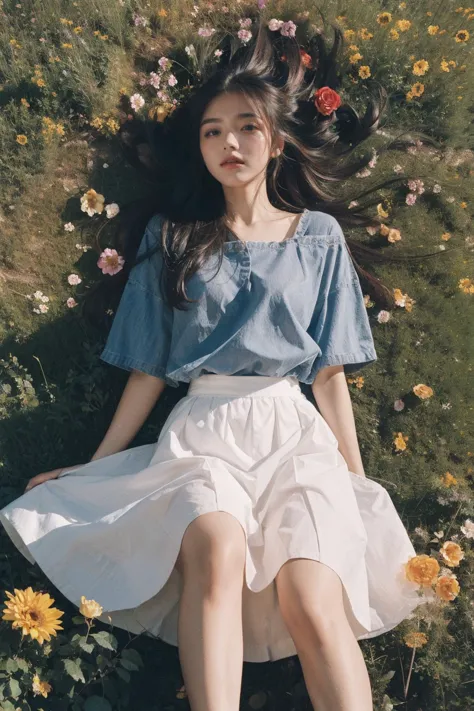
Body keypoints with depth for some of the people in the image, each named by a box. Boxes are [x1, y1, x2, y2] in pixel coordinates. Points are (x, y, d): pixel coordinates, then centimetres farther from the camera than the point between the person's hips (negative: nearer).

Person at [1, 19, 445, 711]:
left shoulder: (319, 236, 11)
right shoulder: (173, 238, 11)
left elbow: (330, 372, 10)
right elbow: (149, 370, 11)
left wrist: (359, 483, 9)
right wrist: (94, 467, 11)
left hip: (293, 429, 1)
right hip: (201, 428, 0)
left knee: (311, 601, -24)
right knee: (216, 545, -33)